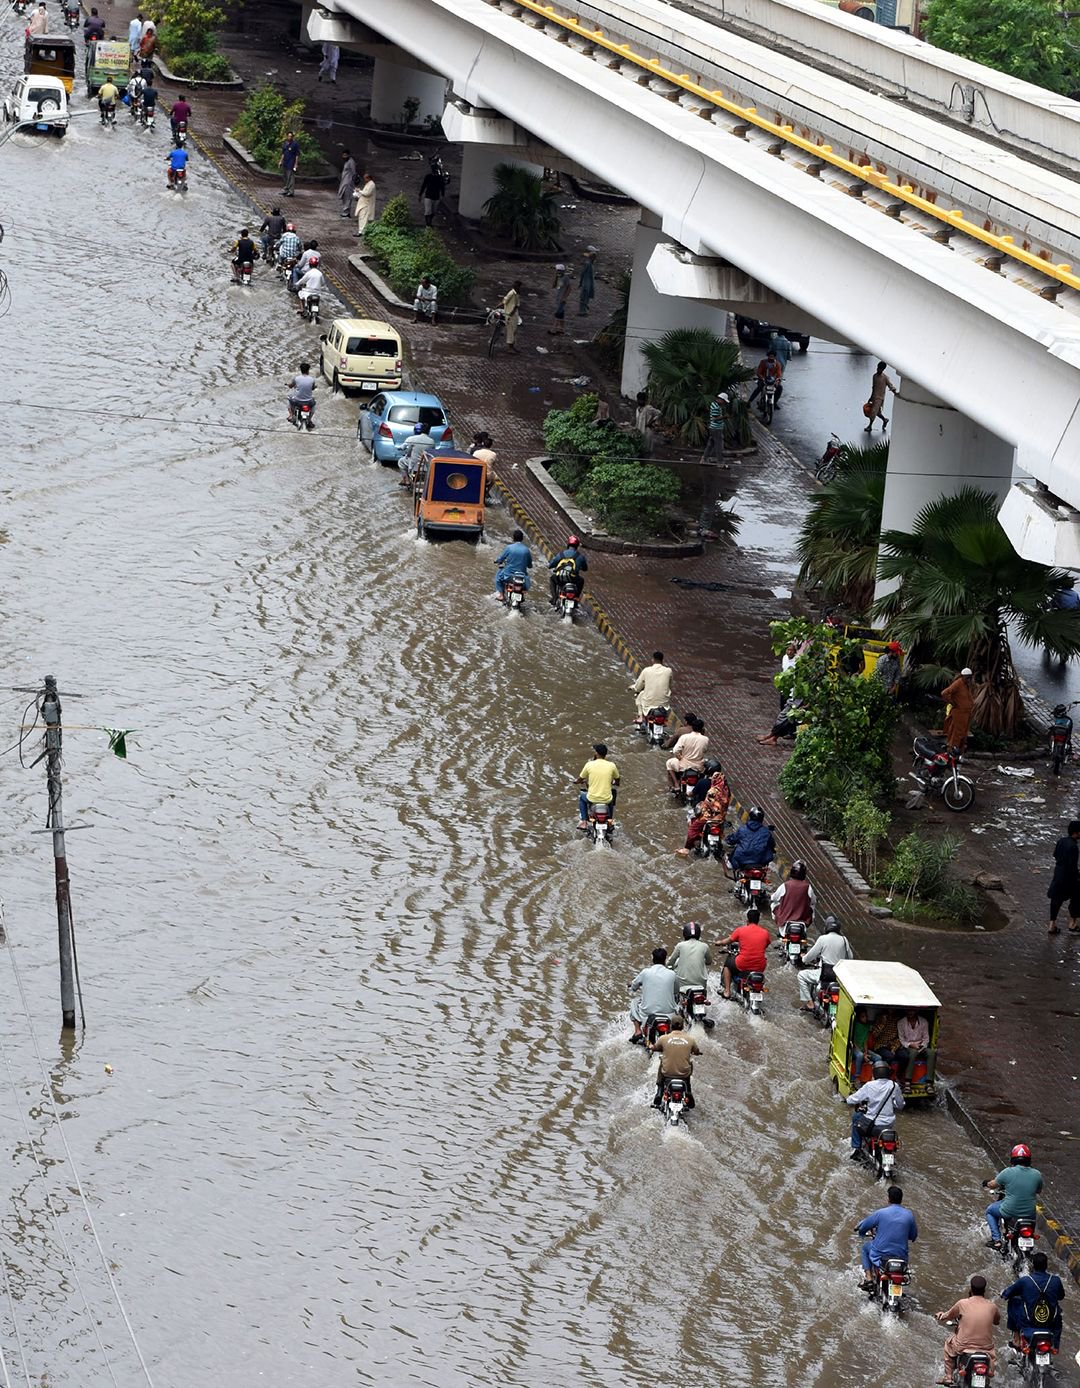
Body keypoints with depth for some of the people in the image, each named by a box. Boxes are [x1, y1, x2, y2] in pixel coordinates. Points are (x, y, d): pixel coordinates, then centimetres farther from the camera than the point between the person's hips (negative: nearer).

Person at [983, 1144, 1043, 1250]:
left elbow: (993, 1185, 3)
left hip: (1009, 1212, -3)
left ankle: (996, 1240, 14)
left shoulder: (1008, 1172, -12)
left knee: (990, 1210, 26)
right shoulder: (1037, 1174, -4)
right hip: (1029, 1214, 3)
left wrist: (987, 1183, 26)